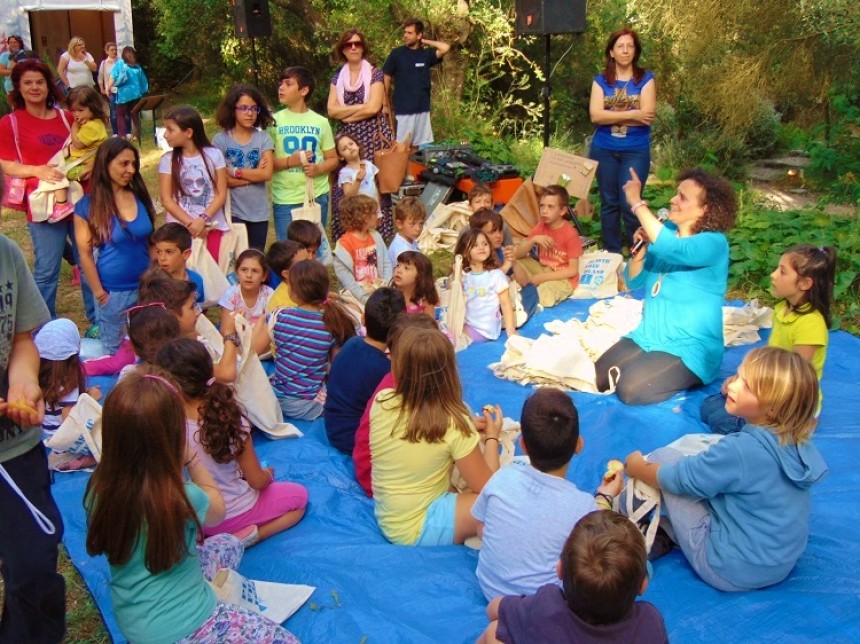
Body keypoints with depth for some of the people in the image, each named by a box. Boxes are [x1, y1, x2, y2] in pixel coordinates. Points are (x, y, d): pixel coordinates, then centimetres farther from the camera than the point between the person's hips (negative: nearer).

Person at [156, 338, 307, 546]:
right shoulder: (230, 417, -25)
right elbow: (257, 481, -15)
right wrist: (268, 474, 8)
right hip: (233, 514, -4)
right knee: (300, 495, 19)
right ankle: (243, 537, 0)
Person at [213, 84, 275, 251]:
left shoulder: (263, 138, -1)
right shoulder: (220, 139, -6)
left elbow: (266, 174, -12)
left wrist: (234, 171, -13)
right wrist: (254, 175, -11)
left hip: (259, 211, 2)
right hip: (233, 211, -2)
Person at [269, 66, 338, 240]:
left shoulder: (320, 122, 5)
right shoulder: (275, 121, 1)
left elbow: (332, 159, 8)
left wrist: (318, 169, -11)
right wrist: (290, 161, -16)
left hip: (317, 196, 1)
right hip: (284, 199, -1)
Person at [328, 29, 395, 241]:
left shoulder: (375, 74, 2)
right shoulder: (338, 77, 13)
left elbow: (374, 107, -10)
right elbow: (332, 110, 1)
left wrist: (346, 115, -2)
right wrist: (361, 107, -8)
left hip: (372, 138, -3)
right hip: (346, 139, 4)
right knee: (345, 191, -1)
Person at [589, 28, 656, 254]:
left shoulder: (646, 79, 1)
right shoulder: (601, 80, 5)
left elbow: (647, 116, -11)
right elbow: (595, 115, -9)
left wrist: (610, 116, -10)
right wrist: (632, 114, -14)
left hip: (636, 151, -2)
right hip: (604, 150, 2)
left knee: (630, 204, -5)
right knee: (609, 203, 8)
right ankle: (611, 253, 18)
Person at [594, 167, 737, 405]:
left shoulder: (714, 243, -16)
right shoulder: (667, 231, 6)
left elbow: (672, 249, -37)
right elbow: (634, 282, 12)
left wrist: (637, 202, -31)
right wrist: (640, 249, -8)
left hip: (690, 348, -7)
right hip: (648, 337, 7)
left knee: (630, 389, -25)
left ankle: (686, 380, 1)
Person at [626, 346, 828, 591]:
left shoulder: (741, 449, -27)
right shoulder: (797, 441, -5)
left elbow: (679, 478, -13)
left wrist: (638, 468, 6)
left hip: (730, 571, -8)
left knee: (664, 457, -3)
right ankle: (665, 529, 15)